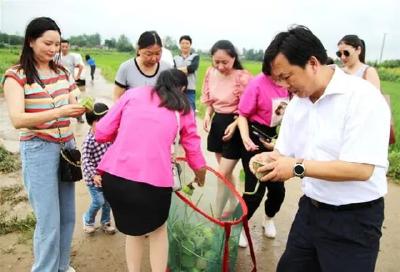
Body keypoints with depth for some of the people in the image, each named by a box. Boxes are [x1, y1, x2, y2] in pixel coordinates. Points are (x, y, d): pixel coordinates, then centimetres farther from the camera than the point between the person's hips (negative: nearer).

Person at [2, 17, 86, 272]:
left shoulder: (62, 72, 7)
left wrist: (80, 108, -13)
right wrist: (61, 111, -30)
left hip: (67, 146, 5)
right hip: (38, 150, -5)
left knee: (68, 216, 13)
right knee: (49, 221, -2)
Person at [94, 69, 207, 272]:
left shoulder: (133, 93, 16)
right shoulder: (183, 109, 15)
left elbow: (101, 133, 11)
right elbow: (195, 154, 19)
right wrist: (200, 175, 39)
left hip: (113, 176, 2)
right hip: (154, 180, -2)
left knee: (133, 228, 28)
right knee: (158, 229, 27)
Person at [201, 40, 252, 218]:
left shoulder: (242, 77, -19)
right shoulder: (211, 73, -1)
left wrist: (234, 125, -27)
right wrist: (207, 115, -5)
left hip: (234, 126, -6)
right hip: (217, 122, 7)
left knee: (223, 174, -3)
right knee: (226, 172, 18)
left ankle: (217, 216, 12)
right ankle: (233, 205, 38)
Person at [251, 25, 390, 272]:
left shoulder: (363, 97, -19)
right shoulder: (297, 103, 4)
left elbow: (361, 169, -25)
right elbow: (286, 152, 10)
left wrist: (298, 167, -25)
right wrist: (271, 158, -12)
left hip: (354, 219, -6)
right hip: (310, 208, 7)